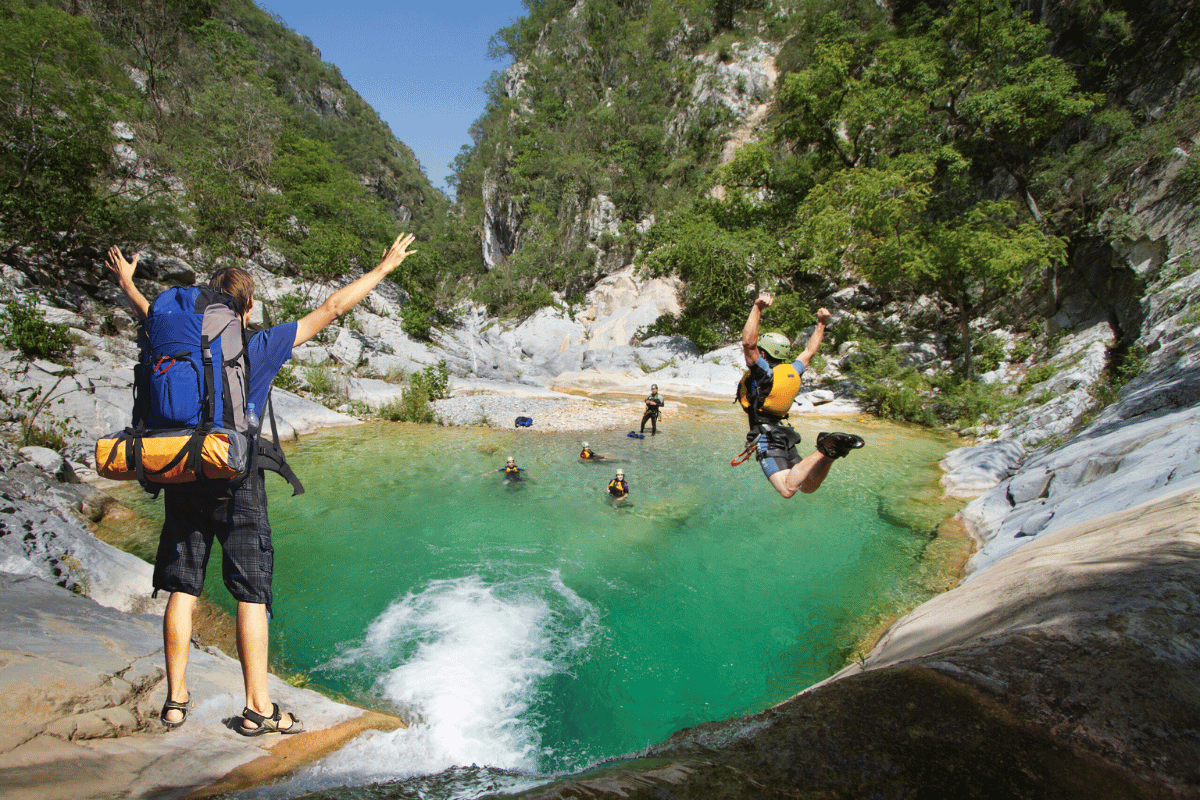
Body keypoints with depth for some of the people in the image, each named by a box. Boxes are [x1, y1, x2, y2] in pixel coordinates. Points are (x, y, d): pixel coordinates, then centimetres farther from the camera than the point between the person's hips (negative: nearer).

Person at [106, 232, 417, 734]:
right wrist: (384, 268, 2)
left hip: (184, 478, 5)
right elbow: (331, 308, -5)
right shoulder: (260, 348, -7)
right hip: (236, 483, -5)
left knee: (182, 589, 12)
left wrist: (125, 281, 49)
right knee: (252, 594, 1)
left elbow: (147, 313, 27)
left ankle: (176, 699, 22)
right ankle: (258, 707, 7)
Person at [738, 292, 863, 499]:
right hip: (783, 435, 8)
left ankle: (824, 450, -31)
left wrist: (757, 308, -20)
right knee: (808, 487, 11)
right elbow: (809, 352, 27)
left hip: (765, 436, -8)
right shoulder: (792, 372, 11)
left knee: (788, 489, -20)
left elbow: (748, 342, -21)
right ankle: (831, 451, -13)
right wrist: (821, 324, 33)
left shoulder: (763, 372, -10)